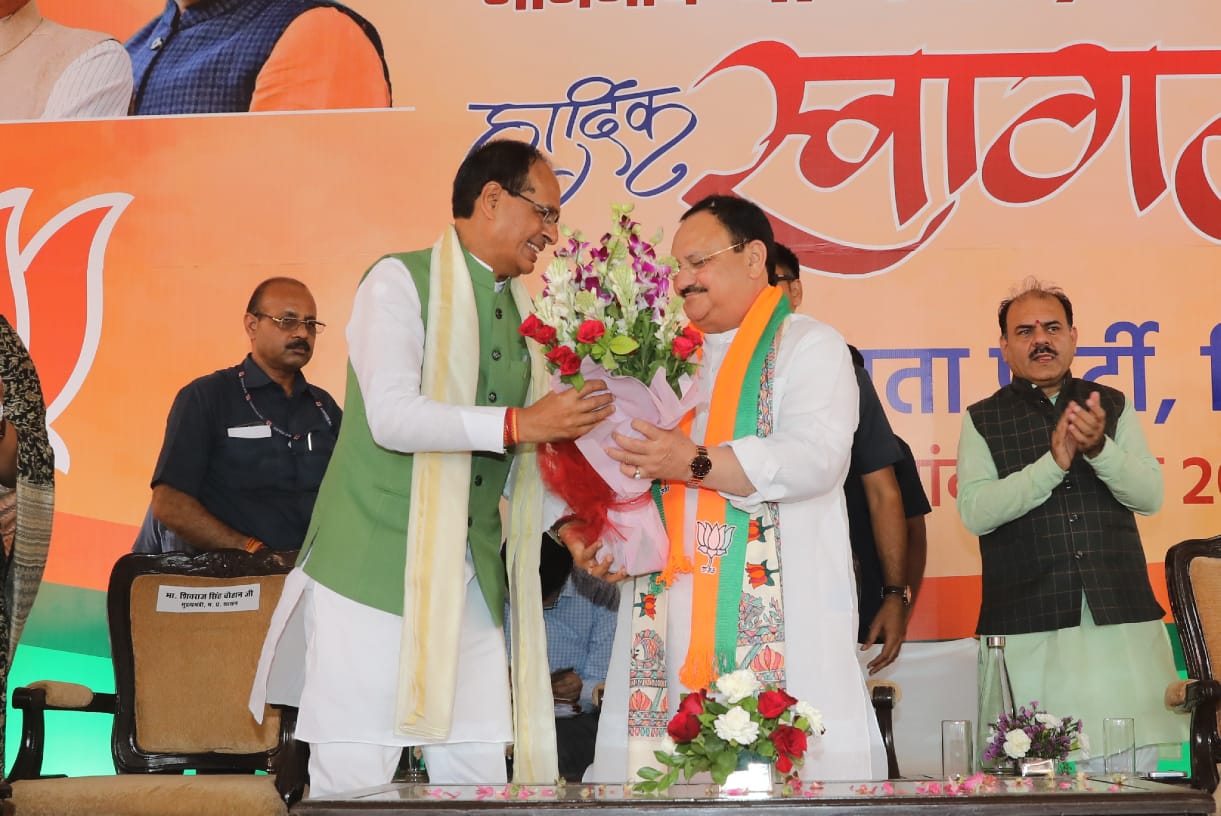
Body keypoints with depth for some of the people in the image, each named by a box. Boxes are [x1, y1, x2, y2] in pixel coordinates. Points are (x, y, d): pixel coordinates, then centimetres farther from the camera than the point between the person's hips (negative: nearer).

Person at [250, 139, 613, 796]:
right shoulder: (402, 281, -4)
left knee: (479, 774, 3)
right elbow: (391, 416, -18)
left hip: (476, 582, 7)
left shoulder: (523, 311, 18)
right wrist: (518, 423, -21)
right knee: (355, 774, -5)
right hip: (377, 565, -6)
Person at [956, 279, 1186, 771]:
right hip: (1028, 627, -2)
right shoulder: (982, 420, 7)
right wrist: (1055, 461, -16)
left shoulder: (1113, 407, 12)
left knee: (1138, 765, -2)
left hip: (1121, 619, 2)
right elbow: (975, 513, -6)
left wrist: (1098, 448, -16)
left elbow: (1150, 495, 2)